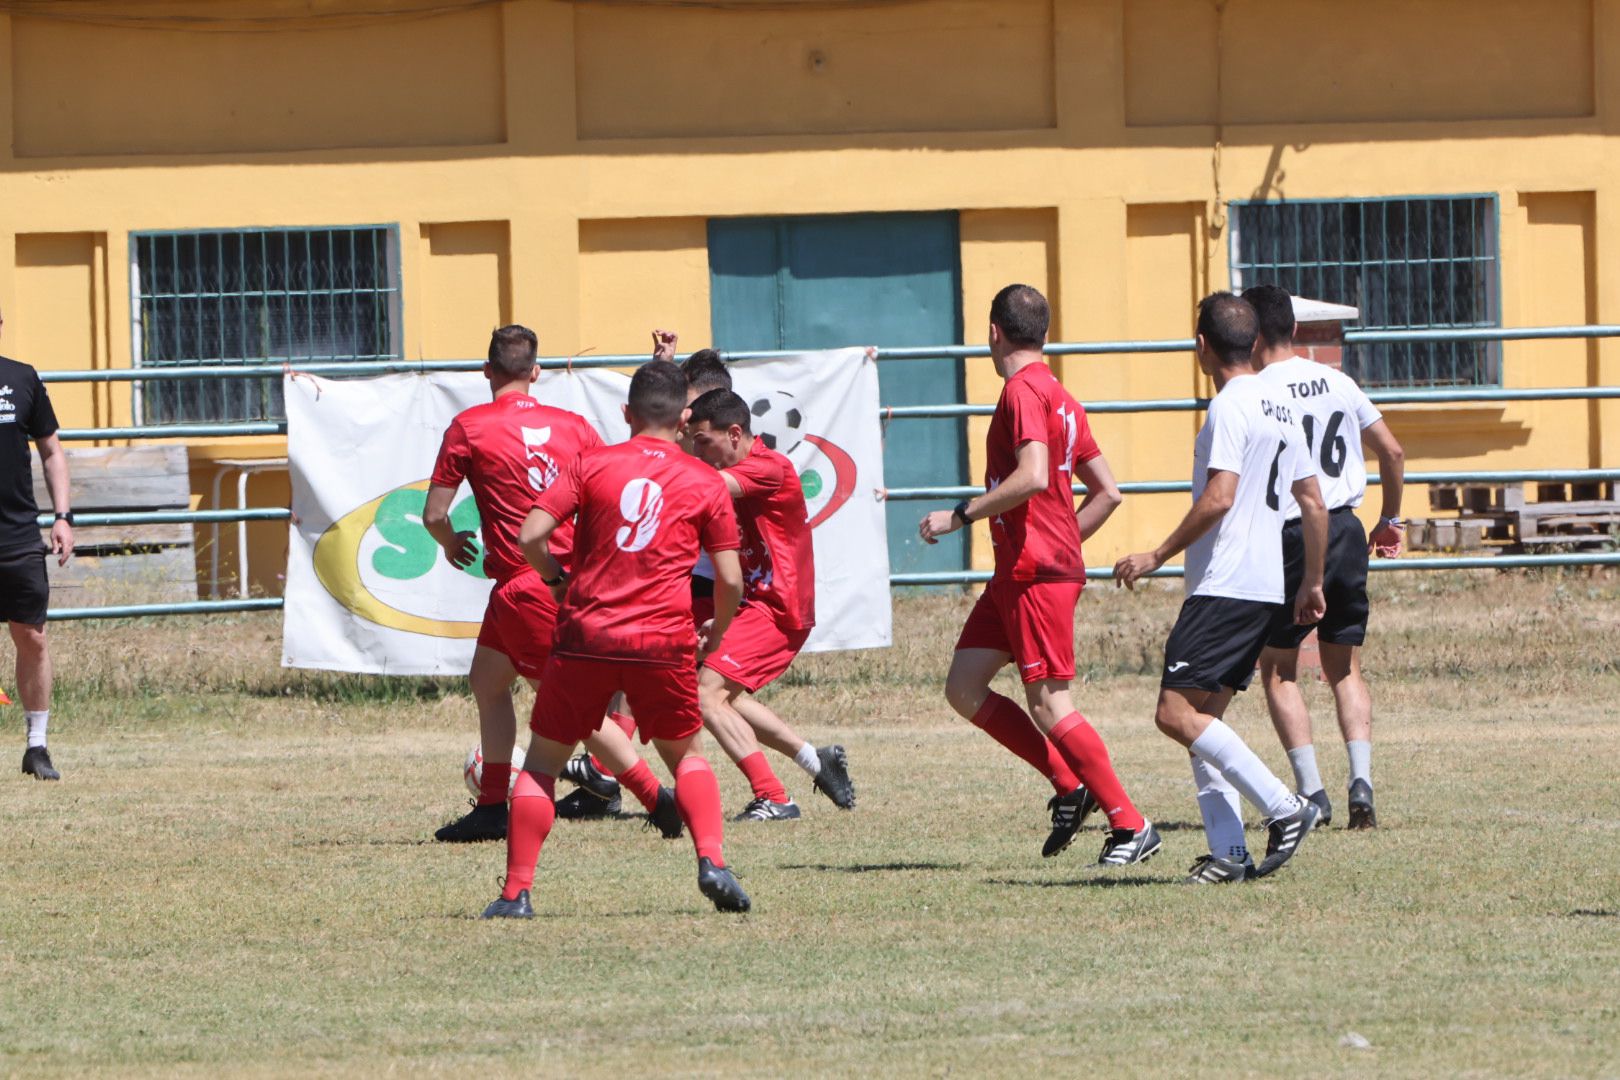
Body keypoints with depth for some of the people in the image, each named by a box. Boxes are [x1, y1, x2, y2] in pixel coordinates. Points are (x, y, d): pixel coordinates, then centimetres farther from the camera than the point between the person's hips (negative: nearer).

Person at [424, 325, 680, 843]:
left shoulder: (469, 427, -6)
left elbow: (434, 514, -4)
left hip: (523, 583, -6)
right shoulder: (571, 425, 6)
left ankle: (659, 798, -6)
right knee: (486, 679, 18)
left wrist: (451, 543, 18)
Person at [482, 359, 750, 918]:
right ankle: (712, 861, -1)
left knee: (541, 763, 12)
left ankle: (515, 892, 3)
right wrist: (715, 632, 24)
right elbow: (730, 581, 4)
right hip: (664, 639, 1)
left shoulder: (593, 464, 4)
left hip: (586, 635, -1)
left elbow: (530, 536, -4)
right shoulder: (706, 483, 5)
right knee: (686, 755, 22)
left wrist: (558, 580, 16)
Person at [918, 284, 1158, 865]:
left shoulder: (1024, 392, -12)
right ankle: (1071, 787, 10)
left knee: (1050, 707, -8)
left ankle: (1131, 827, -5)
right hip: (1015, 574, 10)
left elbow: (1032, 477, -26)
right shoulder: (1060, 397, 17)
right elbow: (1107, 492, 20)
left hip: (1037, 574, -10)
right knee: (964, 688, 8)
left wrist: (959, 514, -19)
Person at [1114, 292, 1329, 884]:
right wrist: (1312, 583, 28)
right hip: (1266, 588, 10)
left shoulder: (1230, 407, -11)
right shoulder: (1280, 408, 16)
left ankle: (1284, 807, -15)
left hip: (1224, 586, -10)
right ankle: (1228, 852, 1)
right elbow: (1313, 503, 20)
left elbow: (1219, 497, -21)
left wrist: (1157, 556, -15)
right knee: (1202, 718, 9)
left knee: (1177, 713, -12)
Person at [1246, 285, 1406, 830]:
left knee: (1278, 670, 8)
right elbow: (1392, 451, 12)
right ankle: (1361, 779, -5)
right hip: (1345, 529, 5)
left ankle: (1310, 791, -3)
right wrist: (1391, 519, 25)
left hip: (1289, 537, -5)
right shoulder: (1339, 383, 8)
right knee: (1345, 668, 13)